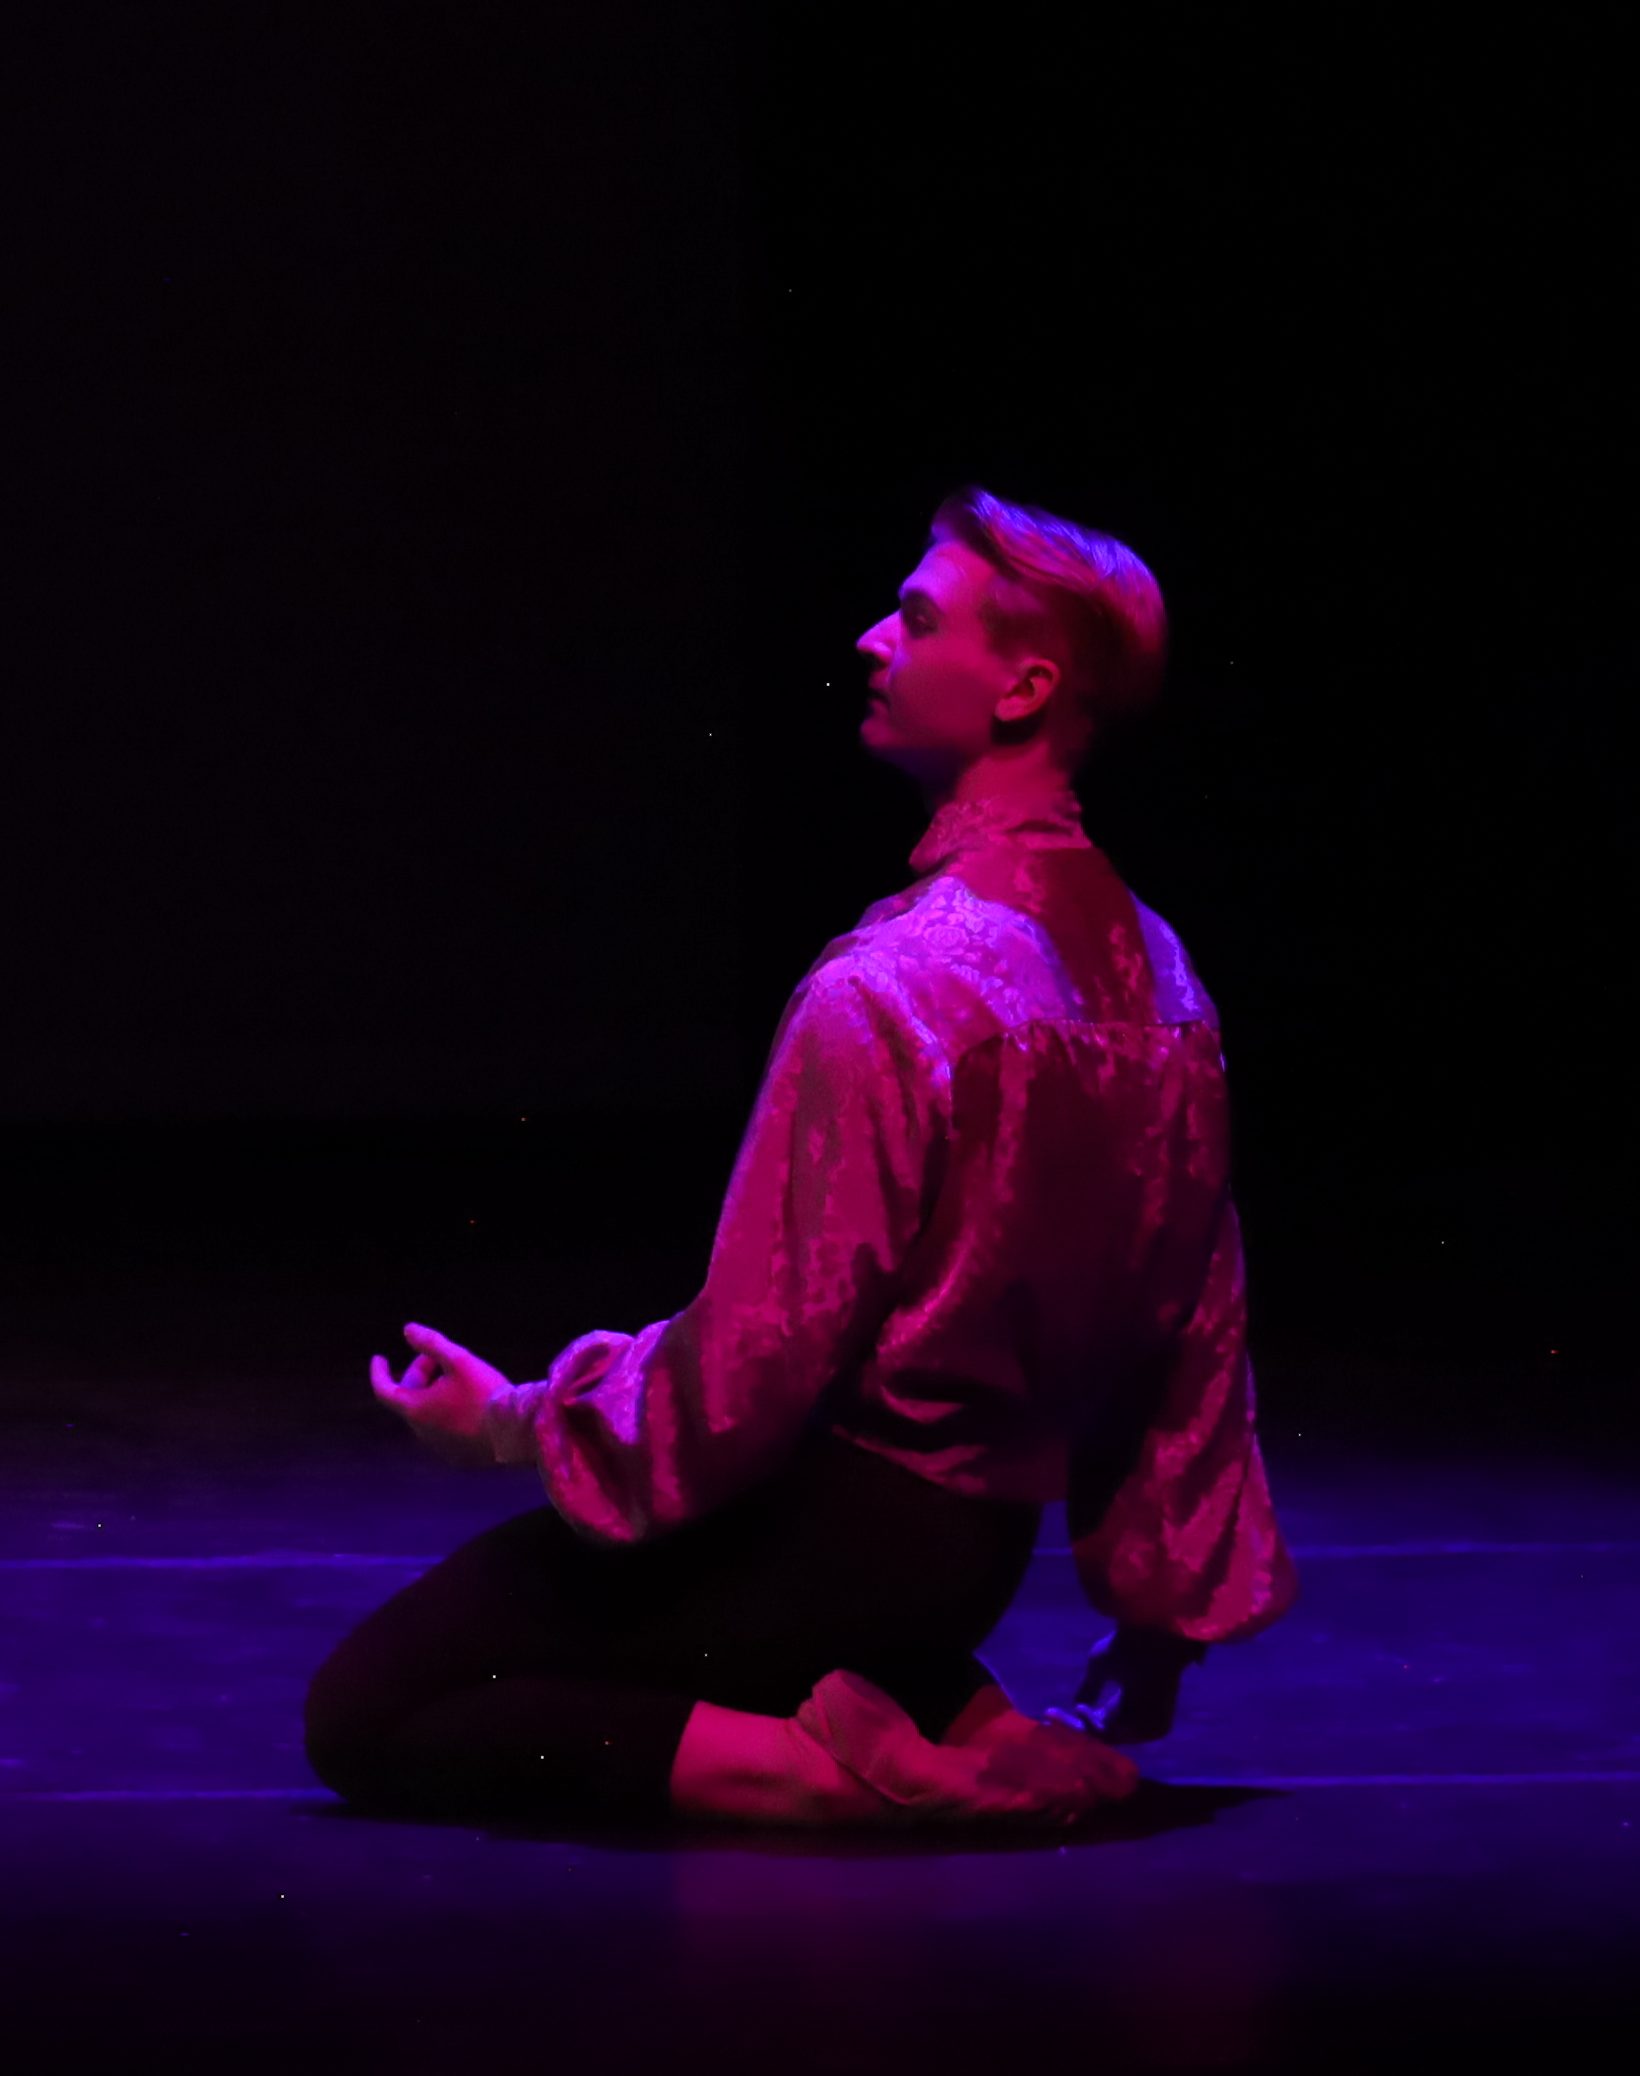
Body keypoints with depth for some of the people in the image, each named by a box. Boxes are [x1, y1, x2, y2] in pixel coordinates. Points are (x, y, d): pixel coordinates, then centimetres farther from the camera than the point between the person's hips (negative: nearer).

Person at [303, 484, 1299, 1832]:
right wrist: (1160, 1622, 19)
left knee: (365, 1712, -2)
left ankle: (842, 1766, -13)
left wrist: (516, 1424, -5)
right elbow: (1200, 1333, 9)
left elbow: (759, 1355, -22)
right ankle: (942, 1711, 10)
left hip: (841, 1524, -9)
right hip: (981, 1550, 9)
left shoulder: (883, 995, -24)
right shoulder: (1154, 976, 2)